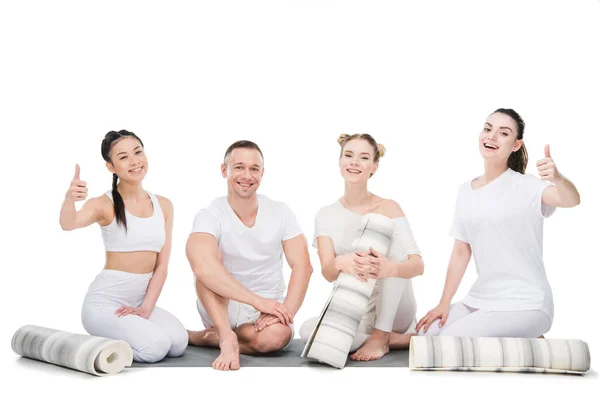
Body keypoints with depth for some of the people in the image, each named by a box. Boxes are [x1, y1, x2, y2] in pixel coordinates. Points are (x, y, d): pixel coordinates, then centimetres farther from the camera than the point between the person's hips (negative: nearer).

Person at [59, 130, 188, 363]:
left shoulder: (163, 205, 5)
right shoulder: (105, 205, -9)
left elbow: (161, 266, 4)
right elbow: (68, 224, -31)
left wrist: (145, 308, -7)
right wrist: (69, 199, -53)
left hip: (140, 300, 5)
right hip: (104, 302, -5)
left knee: (178, 343, -19)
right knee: (155, 347, -25)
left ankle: (125, 332, 11)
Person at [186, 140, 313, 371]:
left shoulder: (281, 213, -3)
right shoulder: (210, 216, -13)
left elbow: (302, 266, -9)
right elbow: (202, 267, -33)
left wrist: (286, 311, -27)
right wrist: (259, 301, -37)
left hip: (266, 312, 2)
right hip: (221, 309, -1)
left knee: (277, 335, -33)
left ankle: (208, 337, -10)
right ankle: (228, 339, -27)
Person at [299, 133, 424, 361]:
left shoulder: (388, 208, -6)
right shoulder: (326, 215, 1)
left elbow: (418, 265, -19)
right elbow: (328, 272, -13)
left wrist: (391, 268, -45)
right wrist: (342, 262, -40)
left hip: (393, 310, -2)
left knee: (392, 235, -24)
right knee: (308, 331, -30)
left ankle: (381, 335, -21)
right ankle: (398, 339, -13)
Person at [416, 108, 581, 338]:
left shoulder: (524, 186, -11)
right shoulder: (465, 192, 7)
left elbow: (572, 200, -30)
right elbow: (461, 252, 9)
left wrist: (558, 179, -52)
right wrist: (444, 303, 4)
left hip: (524, 304, -7)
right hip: (480, 299, 7)